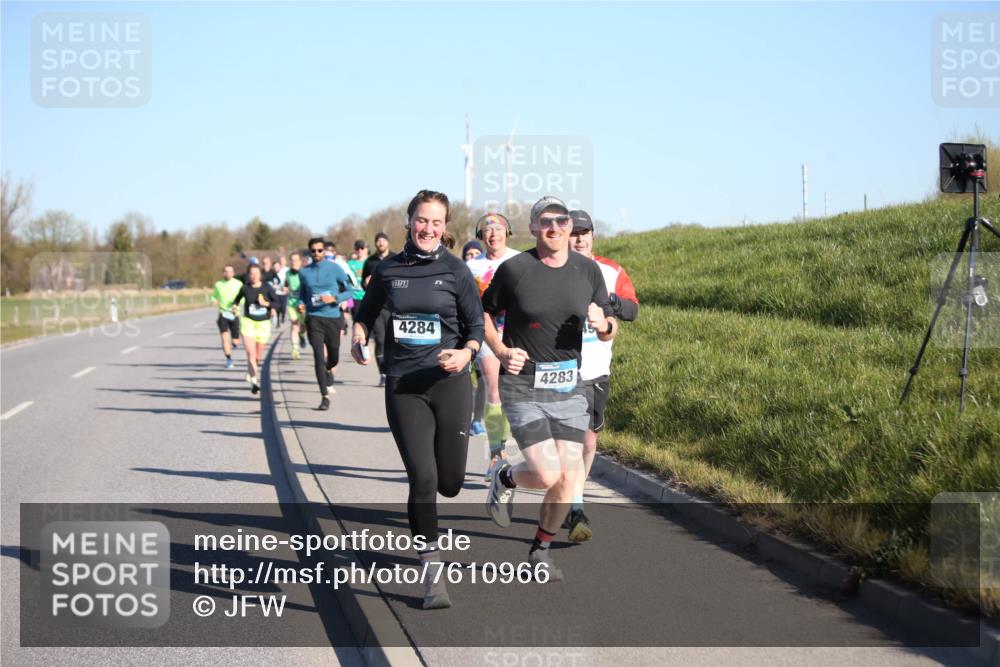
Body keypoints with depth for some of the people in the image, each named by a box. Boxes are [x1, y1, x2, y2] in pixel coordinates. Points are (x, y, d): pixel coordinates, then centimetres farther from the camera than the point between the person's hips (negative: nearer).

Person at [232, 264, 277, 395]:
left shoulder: (267, 287, -2)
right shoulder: (245, 288, -1)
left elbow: (276, 302, 1)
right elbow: (237, 299, 16)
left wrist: (267, 304, -16)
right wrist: (234, 306, -3)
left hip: (263, 323, 1)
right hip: (248, 321, -1)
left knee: (258, 356, 11)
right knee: (250, 353, -16)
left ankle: (252, 372, 42)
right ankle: (255, 380, -21)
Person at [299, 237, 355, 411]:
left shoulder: (334, 268, -1)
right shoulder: (304, 272, 5)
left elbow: (350, 291, 1)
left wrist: (334, 298, -15)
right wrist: (301, 304, -2)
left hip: (333, 317, 0)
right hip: (314, 318, 0)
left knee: (334, 356, 12)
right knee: (319, 356, -11)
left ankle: (328, 370, 51)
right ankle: (325, 397, -8)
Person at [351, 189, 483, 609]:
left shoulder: (457, 271, 1)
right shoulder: (387, 271, 5)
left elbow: (477, 327, 3)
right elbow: (367, 312, 19)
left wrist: (466, 353, -17)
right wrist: (358, 338, -1)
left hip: (449, 383, 0)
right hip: (403, 386, 0)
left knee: (450, 483, 5)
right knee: (422, 479, -10)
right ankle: (432, 575, 0)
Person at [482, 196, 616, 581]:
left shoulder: (588, 271, 3)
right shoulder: (514, 269, -7)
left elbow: (609, 331, 11)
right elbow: (484, 313, 8)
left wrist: (603, 325, -12)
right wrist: (500, 351, -7)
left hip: (569, 388, 4)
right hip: (522, 387, -4)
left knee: (568, 478, 0)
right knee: (547, 474, -14)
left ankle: (540, 552, 21)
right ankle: (505, 477, 21)